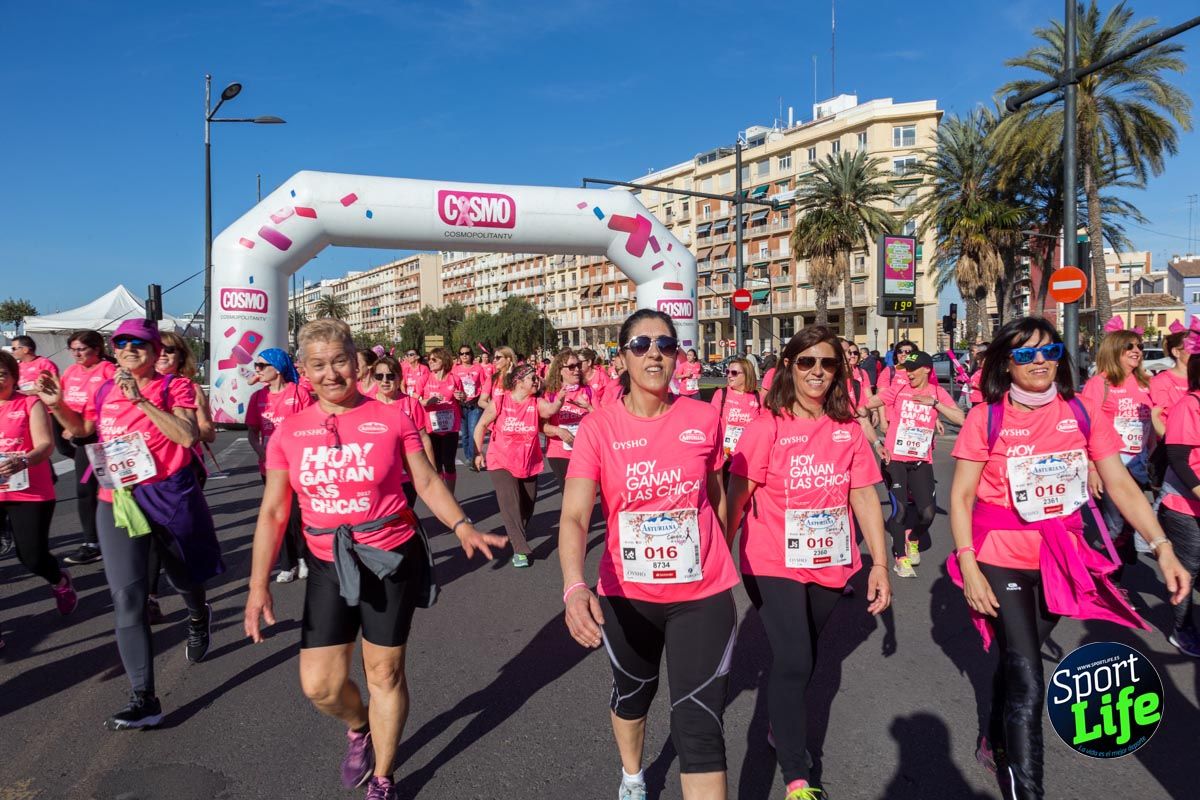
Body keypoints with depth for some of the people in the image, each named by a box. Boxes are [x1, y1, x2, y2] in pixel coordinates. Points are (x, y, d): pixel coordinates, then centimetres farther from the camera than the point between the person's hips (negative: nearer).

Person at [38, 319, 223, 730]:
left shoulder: (175, 387, -6)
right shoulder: (106, 390, 8)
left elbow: (188, 436, -22)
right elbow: (81, 428, 27)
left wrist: (140, 400, -24)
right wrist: (57, 404, 8)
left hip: (169, 495, -3)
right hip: (117, 501, 3)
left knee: (182, 575, 18)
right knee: (127, 596, -5)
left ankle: (198, 615, 56)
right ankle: (144, 700, -1)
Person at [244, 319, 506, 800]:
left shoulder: (391, 420, -8)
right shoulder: (289, 432, -1)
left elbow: (427, 482, -2)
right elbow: (273, 511, 0)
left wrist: (462, 527, -17)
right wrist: (259, 584, -7)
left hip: (391, 560, -2)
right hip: (328, 566, 3)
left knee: (385, 673, 9)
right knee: (319, 684, 3)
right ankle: (358, 729, 40)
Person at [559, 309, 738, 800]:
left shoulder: (704, 418, -7)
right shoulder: (598, 426, -13)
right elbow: (574, 516, -23)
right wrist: (574, 588, -40)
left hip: (703, 594, 0)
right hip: (626, 595, 1)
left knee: (699, 723, -4)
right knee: (632, 694, 25)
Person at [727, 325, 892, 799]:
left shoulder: (848, 429, -1)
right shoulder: (767, 427, -13)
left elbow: (864, 497, 1)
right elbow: (737, 498, -10)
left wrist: (880, 564, 0)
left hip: (829, 565, 4)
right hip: (773, 565, -4)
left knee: (802, 659, 19)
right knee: (793, 662, -8)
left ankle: (781, 728, 45)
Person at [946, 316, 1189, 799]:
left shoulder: (1083, 412, -3)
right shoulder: (986, 418, -12)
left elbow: (1121, 486, -3)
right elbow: (961, 496, -10)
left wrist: (1162, 548, -13)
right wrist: (968, 566, -17)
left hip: (1061, 558, 4)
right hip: (1002, 559, -3)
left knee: (1018, 658, 20)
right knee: (1028, 681, -7)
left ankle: (997, 743, 45)